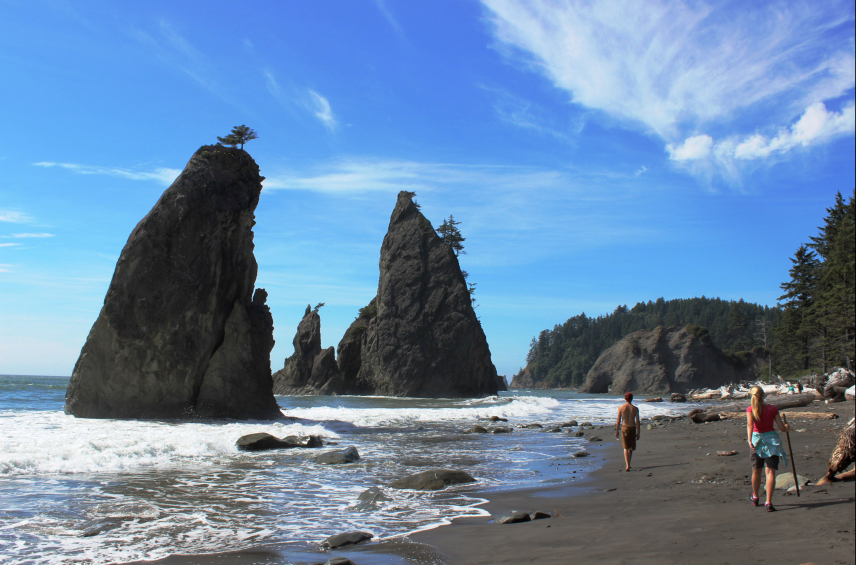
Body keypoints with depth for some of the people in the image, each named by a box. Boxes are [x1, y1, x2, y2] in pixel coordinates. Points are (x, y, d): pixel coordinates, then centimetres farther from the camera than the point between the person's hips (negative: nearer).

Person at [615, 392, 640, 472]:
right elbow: (637, 422, -3)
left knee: (626, 448, 6)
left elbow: (618, 421, -3)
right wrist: (638, 433, 4)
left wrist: (617, 431, 8)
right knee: (631, 448, 18)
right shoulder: (635, 409, -5)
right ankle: (628, 464, 28)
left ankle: (627, 465, -9)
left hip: (624, 428, 0)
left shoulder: (621, 408, -6)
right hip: (632, 428, 1)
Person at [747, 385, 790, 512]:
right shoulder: (772, 408, 1)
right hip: (771, 440, -1)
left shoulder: (750, 409, -2)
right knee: (770, 472, -5)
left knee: (756, 471, 18)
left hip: (757, 439, 1)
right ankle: (768, 502, -16)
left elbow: (750, 424, -18)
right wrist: (787, 428, 24)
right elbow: (782, 428, 2)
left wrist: (749, 440, -28)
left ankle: (755, 497, 38)